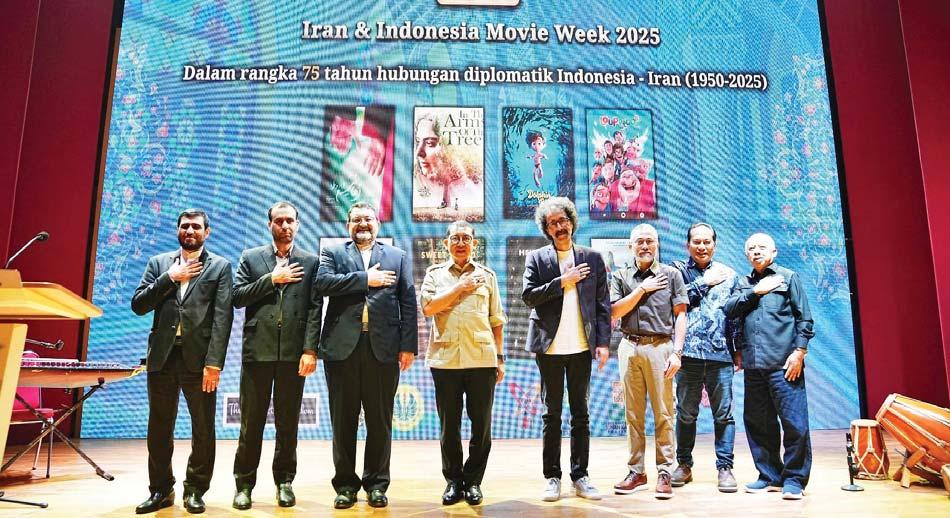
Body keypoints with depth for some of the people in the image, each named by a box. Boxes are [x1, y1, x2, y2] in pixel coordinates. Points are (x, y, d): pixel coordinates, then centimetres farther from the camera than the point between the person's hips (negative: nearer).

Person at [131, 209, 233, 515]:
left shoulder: (220, 266, 3)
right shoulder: (158, 263, 13)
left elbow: (222, 318, -5)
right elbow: (138, 305, 4)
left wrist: (214, 362, -14)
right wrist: (170, 277, -6)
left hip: (199, 358, -2)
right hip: (162, 357, 3)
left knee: (204, 429, 4)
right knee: (159, 429, 11)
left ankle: (195, 490, 19)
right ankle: (161, 490, 25)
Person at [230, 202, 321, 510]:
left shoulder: (310, 262, 7)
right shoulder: (250, 257, 11)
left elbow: (315, 309, 0)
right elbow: (237, 297, 1)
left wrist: (310, 349, -9)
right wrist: (271, 280, -8)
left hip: (293, 352, 0)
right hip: (258, 350, 0)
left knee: (288, 421, 8)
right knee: (251, 420, 6)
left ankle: (285, 481, 21)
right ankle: (244, 483, 18)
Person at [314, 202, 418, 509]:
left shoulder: (397, 257, 14)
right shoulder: (332, 254, 13)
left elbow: (408, 302, 6)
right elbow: (321, 284, -7)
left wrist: (408, 345, -3)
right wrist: (365, 279, -8)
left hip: (383, 348, 0)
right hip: (342, 346, 0)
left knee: (380, 421, 7)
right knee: (343, 421, 7)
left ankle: (376, 484, 19)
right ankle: (345, 484, 19)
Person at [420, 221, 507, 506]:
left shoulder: (487, 275, 11)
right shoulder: (435, 273, 10)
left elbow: (496, 321, 11)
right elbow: (428, 307, -6)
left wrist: (500, 358, 7)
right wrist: (461, 286, -6)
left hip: (482, 360, 1)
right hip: (445, 359, 0)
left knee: (481, 425, 5)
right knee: (449, 426, 8)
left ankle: (473, 480, 20)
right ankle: (453, 480, 22)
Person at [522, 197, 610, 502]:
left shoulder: (592, 258, 7)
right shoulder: (536, 259, 4)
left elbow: (602, 303, 5)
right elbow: (528, 296, -6)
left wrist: (603, 342, -1)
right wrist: (562, 281, -12)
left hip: (581, 347, 1)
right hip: (550, 347, -1)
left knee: (580, 414, 8)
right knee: (552, 414, 6)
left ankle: (580, 477, 17)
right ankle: (552, 477, 14)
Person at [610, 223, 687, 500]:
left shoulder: (671, 274, 7)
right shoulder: (620, 277, 12)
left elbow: (680, 315, 3)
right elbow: (615, 311, 1)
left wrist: (677, 351, -6)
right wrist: (642, 289, -4)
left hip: (660, 347, -2)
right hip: (629, 348, 2)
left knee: (663, 413, -1)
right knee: (633, 413, 6)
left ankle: (664, 472, 7)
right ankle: (636, 472, 14)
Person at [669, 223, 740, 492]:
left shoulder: (727, 274, 13)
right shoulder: (678, 270, 9)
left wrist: (739, 349, 8)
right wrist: (705, 282, -2)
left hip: (720, 353, 1)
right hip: (689, 353, -1)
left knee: (724, 414, 3)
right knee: (686, 413, 6)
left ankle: (725, 467, 12)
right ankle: (684, 465, 18)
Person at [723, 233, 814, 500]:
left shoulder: (788, 277, 9)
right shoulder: (742, 283, 20)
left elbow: (804, 319, 3)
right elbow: (728, 309, 3)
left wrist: (799, 352, -7)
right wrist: (756, 291, -2)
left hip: (783, 363, -4)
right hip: (753, 364, 4)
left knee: (794, 422, -6)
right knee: (757, 423, 8)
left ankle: (794, 479, 7)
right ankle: (771, 476, 20)